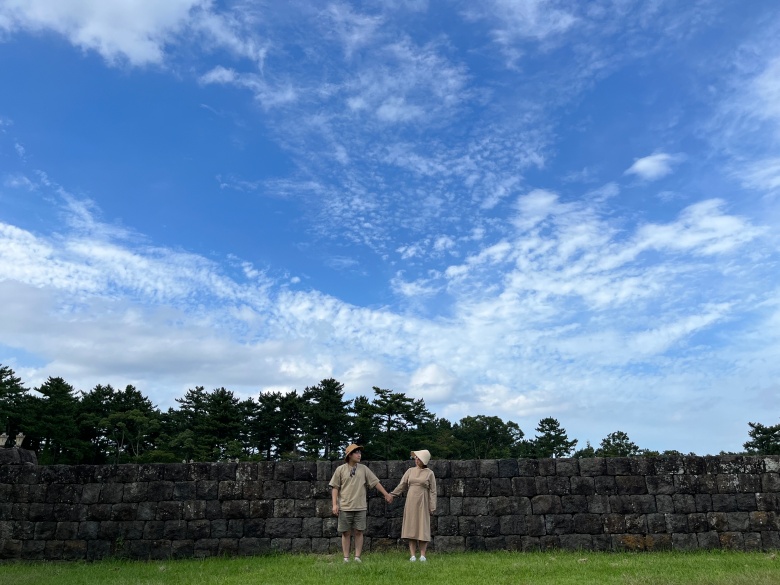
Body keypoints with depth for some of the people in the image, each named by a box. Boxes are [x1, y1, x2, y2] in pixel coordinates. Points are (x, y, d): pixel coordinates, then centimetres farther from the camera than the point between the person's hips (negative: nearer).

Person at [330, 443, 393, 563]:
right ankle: (346, 558, 12)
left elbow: (376, 482, 9)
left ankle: (357, 557, 11)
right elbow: (335, 488, 1)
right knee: (346, 533, 4)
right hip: (345, 507, -1)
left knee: (359, 532, 2)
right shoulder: (340, 469, 0)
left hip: (360, 507, 2)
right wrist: (335, 504, -6)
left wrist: (386, 494, 8)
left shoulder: (363, 469, 6)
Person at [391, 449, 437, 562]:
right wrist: (392, 494, -2)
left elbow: (432, 491, 0)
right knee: (411, 527, 1)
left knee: (423, 528, 0)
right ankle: (413, 555, 5)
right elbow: (402, 485, 9)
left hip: (423, 503, -3)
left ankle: (422, 555, 7)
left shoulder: (429, 473, 0)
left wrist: (432, 508, -4)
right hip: (411, 502, 3)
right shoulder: (410, 471, 8)